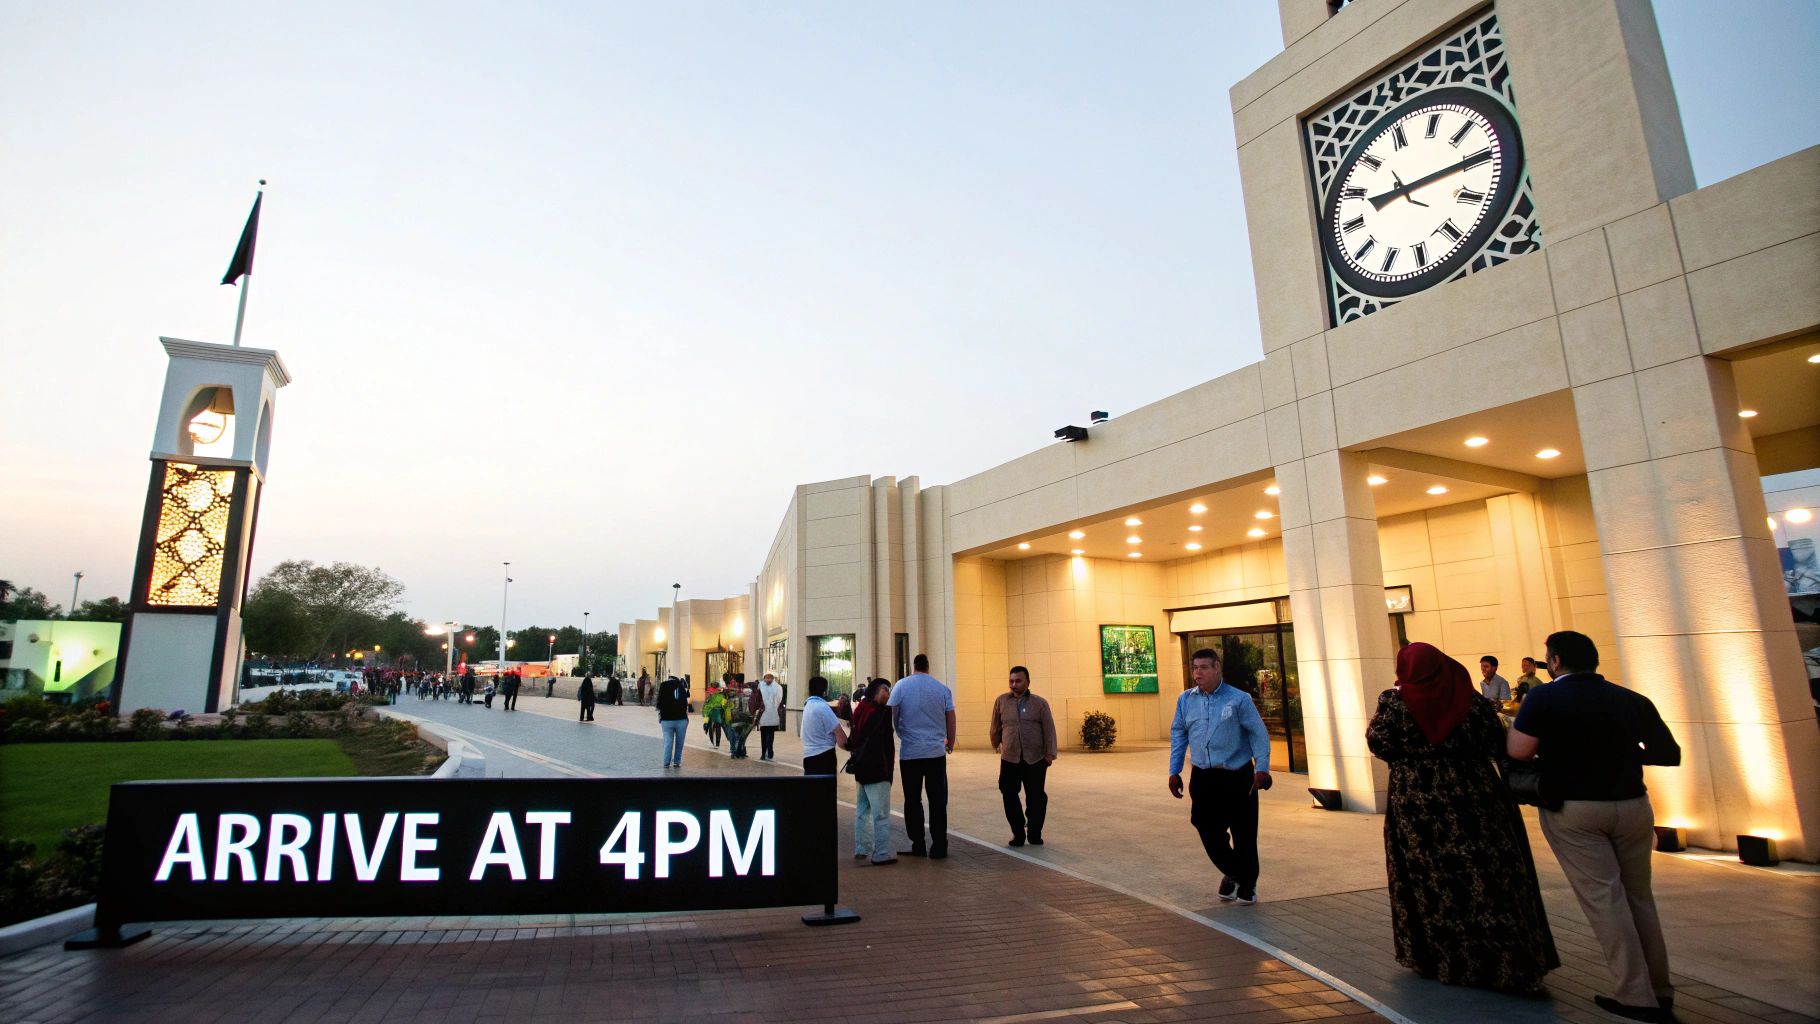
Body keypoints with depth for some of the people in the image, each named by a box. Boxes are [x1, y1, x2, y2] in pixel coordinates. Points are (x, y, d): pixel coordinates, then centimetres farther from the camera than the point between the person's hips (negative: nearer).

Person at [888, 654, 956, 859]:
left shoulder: (902, 685, -1)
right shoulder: (942, 689, 3)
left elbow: (891, 715, -4)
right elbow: (950, 720, 6)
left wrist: (896, 735, 11)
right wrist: (950, 743, 21)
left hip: (910, 752, -1)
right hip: (936, 752, 1)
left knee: (913, 800, 10)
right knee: (938, 801, 7)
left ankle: (918, 846, 13)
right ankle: (938, 847, 8)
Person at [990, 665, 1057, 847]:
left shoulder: (1040, 703, 2)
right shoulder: (1002, 701, 4)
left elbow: (1049, 729, -2)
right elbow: (996, 726, 12)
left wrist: (1050, 753, -7)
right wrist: (996, 744, 17)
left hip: (1035, 759, -1)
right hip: (1010, 758, 1)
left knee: (1036, 797, 5)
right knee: (1010, 797, 1)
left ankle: (1034, 833, 22)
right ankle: (1018, 833, 15)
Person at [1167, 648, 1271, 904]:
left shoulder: (1239, 699, -7)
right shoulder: (1185, 700, 4)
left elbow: (1258, 734, -4)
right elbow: (1178, 735, 11)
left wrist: (1261, 769, -12)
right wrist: (1174, 772, 10)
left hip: (1238, 777, -3)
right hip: (1203, 778, 3)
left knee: (1244, 834, 6)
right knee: (1209, 832, 5)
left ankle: (1247, 884, 31)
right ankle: (1231, 874, 34)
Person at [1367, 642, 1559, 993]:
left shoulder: (1393, 702, -8)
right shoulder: (1474, 702, -1)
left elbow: (1379, 745, -7)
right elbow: (1499, 747, 2)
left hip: (1417, 804, -1)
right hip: (1474, 802, 2)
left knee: (1428, 880, 10)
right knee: (1486, 878, 8)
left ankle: (1438, 959, 21)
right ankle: (1512, 964, 13)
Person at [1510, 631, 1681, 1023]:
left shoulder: (1544, 698, -9)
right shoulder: (1631, 700, 3)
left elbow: (1518, 752, -14)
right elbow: (1669, 754, 9)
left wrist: (1534, 734, 6)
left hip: (1573, 809, -5)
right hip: (1632, 806, 5)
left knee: (1603, 898, 1)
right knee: (1639, 897, 16)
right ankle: (1661, 992, 25)